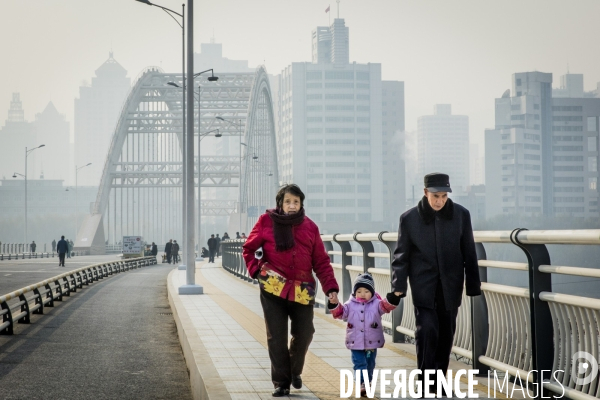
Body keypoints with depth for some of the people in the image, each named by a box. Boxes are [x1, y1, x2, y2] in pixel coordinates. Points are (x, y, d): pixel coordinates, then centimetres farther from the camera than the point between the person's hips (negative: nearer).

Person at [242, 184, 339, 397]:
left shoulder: (310, 227, 6)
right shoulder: (267, 221, 1)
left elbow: (321, 261, 5)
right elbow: (249, 249, 6)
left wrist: (330, 287, -5)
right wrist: (256, 269, -10)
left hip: (301, 290, 2)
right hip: (273, 286, -2)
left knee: (304, 333, 5)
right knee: (276, 337, 1)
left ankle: (294, 371, 32)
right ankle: (281, 383, 11)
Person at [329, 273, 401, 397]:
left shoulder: (376, 304, -1)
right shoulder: (350, 305, 2)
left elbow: (386, 306, -16)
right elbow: (340, 313, 0)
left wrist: (392, 299, -35)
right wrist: (334, 304, -17)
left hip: (372, 343, 1)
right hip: (356, 343, -1)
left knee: (370, 365, 15)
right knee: (359, 364, -7)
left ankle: (367, 382, 32)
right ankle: (362, 384, -9)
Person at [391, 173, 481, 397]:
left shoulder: (461, 215, -3)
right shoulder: (409, 218, -6)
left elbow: (469, 254, 3)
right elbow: (401, 255, 0)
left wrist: (473, 285, 4)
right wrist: (399, 286, -6)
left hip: (450, 286, 2)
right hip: (423, 286, -2)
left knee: (446, 335, 8)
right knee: (427, 330, -13)